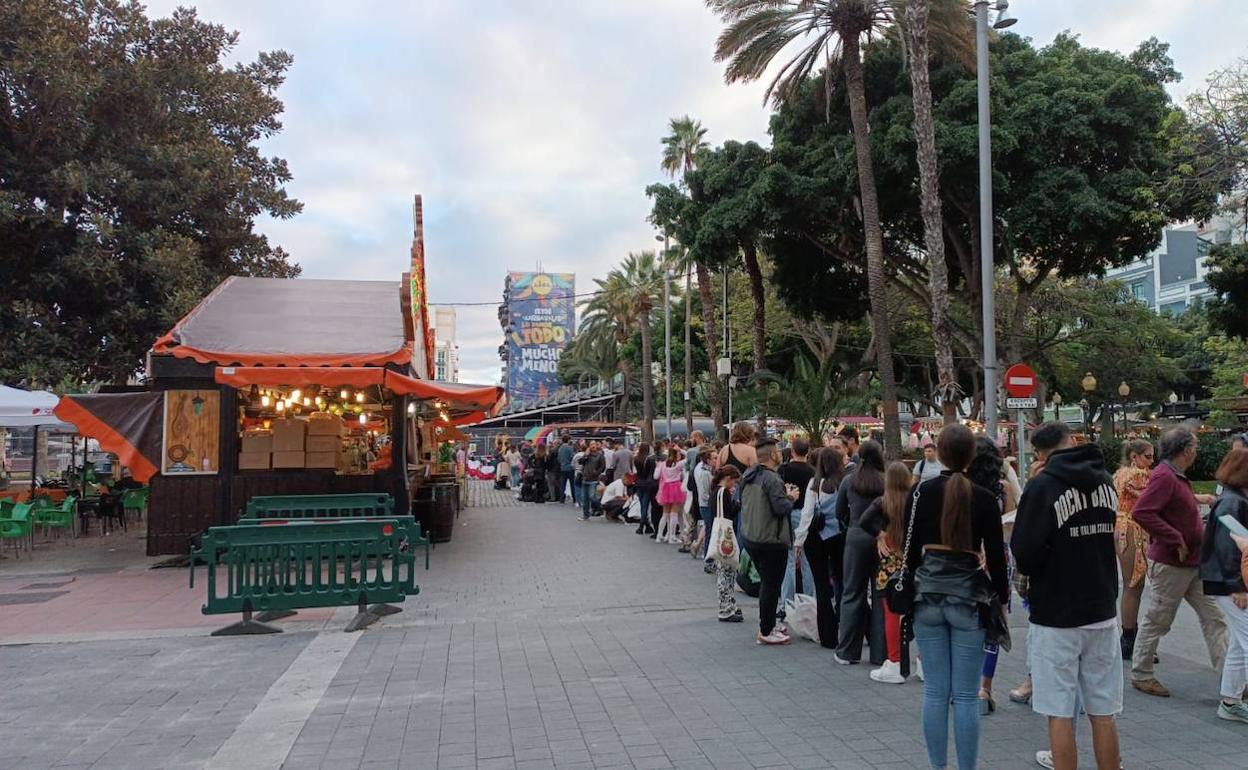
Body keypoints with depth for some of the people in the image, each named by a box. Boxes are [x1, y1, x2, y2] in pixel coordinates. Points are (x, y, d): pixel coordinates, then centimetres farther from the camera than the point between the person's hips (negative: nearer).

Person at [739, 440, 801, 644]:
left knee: (766, 582, 21)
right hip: (771, 540, -9)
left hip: (749, 536, 9)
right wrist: (790, 497, -3)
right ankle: (765, 632, 6)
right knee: (771, 585, 1)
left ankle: (767, 625, 30)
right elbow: (781, 507, -25)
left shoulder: (748, 476, 8)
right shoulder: (771, 479, -20)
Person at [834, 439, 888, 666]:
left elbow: (839, 513, 6)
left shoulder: (849, 481, -1)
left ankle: (847, 651, 13)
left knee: (852, 594, 9)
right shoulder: (887, 482, -8)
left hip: (856, 537, 2)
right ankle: (880, 653, 13)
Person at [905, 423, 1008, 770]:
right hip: (969, 597, -2)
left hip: (927, 595, 2)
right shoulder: (984, 498, -5)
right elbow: (995, 555, -4)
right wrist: (1002, 596, 8)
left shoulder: (921, 493, -1)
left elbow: (910, 549, 3)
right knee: (966, 695, 4)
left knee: (935, 691, 9)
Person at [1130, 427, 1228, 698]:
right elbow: (1141, 512, -31)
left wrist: (1196, 499, 22)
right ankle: (1141, 675, 16)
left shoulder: (1177, 476, 12)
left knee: (1213, 618, 9)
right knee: (1157, 621, 3)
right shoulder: (1164, 477, -21)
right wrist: (1176, 540, -26)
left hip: (1193, 563, 10)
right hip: (1171, 564, -10)